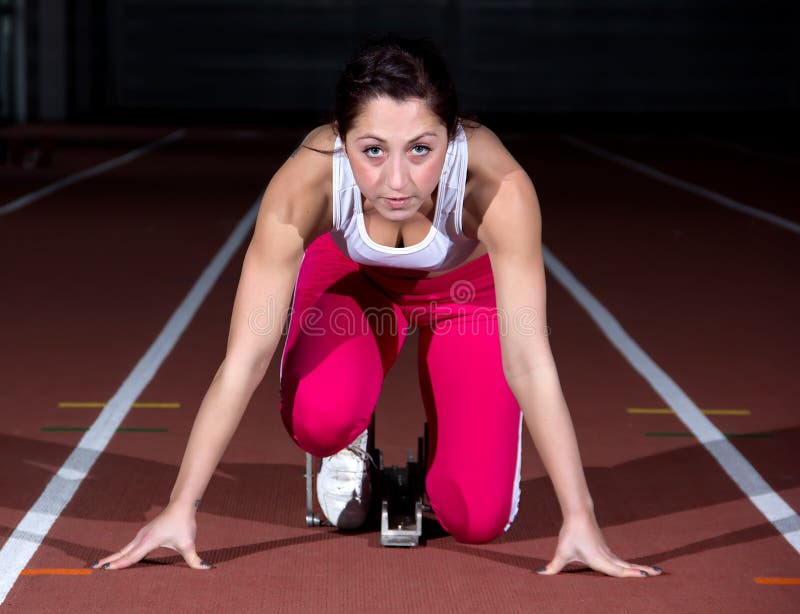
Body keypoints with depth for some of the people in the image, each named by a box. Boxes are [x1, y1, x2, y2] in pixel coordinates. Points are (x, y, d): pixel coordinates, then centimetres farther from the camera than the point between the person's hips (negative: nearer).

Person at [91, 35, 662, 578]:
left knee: (477, 521, -12)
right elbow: (245, 358, -35)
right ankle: (355, 440, 6)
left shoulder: (498, 185, -42)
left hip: (466, 288, 0)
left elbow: (530, 361, -38)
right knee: (317, 421, -31)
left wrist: (579, 521, -39)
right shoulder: (306, 179, -38)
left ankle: (449, 436, 22)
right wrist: (179, 511, -35)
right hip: (353, 277, 1)